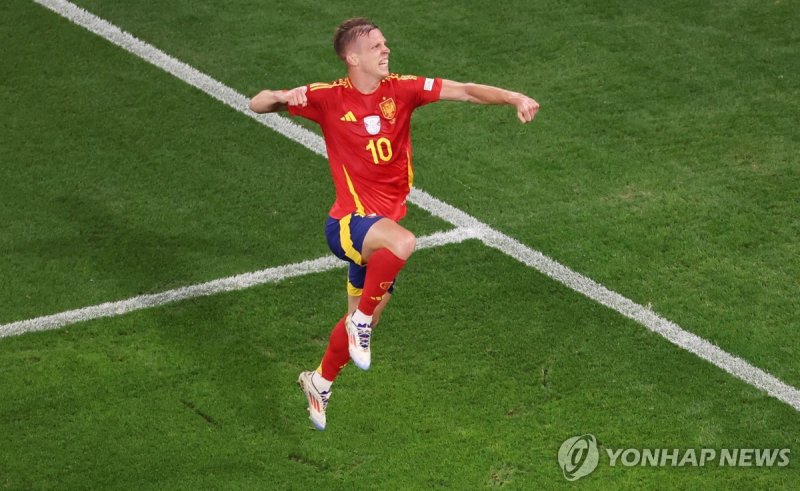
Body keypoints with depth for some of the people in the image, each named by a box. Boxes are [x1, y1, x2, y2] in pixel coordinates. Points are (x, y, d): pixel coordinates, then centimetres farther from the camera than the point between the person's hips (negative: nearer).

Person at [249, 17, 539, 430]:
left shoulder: (401, 90, -1)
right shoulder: (329, 98, -9)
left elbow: (465, 91, -7)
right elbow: (257, 104, -5)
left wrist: (513, 98, -22)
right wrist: (283, 96, -28)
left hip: (383, 223, 6)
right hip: (349, 223, -6)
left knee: (362, 319, 18)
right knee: (403, 242, -38)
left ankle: (320, 381, 45)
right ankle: (361, 321, -17)